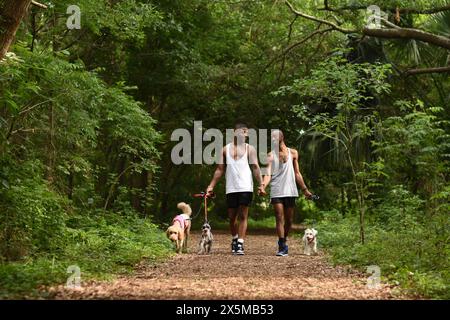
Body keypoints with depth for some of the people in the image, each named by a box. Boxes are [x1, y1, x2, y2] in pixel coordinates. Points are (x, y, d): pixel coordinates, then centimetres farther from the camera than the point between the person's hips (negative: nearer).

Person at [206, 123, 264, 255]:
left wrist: (260, 184, -13)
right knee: (232, 217, 9)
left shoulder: (249, 149, 6)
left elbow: (255, 168, -1)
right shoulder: (225, 149, 10)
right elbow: (220, 170, 12)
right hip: (231, 188, 2)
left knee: (243, 216, -5)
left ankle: (240, 244, -6)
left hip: (246, 188, -2)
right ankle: (234, 239, 32)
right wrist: (211, 186, 7)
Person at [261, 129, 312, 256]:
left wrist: (305, 189, 13)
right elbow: (268, 174, -7)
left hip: (290, 191, 2)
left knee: (289, 220, 8)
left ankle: (283, 242, 26)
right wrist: (263, 185, -26)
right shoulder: (271, 155, 4)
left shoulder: (293, 153, 10)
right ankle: (282, 247, -10)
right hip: (276, 192, -2)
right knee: (280, 218, -9)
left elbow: (297, 173, 15)